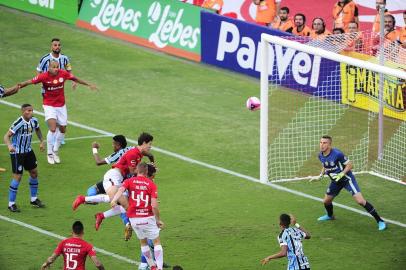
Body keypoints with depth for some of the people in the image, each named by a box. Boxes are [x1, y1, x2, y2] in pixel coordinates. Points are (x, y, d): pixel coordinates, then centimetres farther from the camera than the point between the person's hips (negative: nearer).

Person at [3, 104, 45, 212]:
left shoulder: (34, 121, -3)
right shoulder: (18, 123, -25)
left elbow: (37, 130, 20)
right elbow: (6, 136, -27)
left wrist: (41, 141, 9)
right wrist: (9, 146, -46)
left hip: (28, 151, 7)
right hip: (17, 153, -7)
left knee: (34, 173, 13)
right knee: (17, 177, -7)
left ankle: (34, 199, 32)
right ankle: (11, 204, 4)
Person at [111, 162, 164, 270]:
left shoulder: (129, 181, 2)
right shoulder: (151, 184, -3)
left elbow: (121, 189, -21)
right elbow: (154, 205, -10)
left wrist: (114, 200, -38)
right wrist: (158, 220, 1)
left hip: (133, 218, 3)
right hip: (147, 218, -3)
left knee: (143, 242, 22)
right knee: (157, 241, 11)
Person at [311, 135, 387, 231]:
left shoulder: (337, 154, -27)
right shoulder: (321, 156, -5)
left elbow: (350, 165, -18)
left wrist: (342, 174, -31)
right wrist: (320, 176, 3)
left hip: (347, 179, -7)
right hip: (336, 181, 7)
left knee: (360, 201, -19)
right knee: (326, 201, 17)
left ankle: (380, 221, -14)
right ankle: (330, 216, 52)